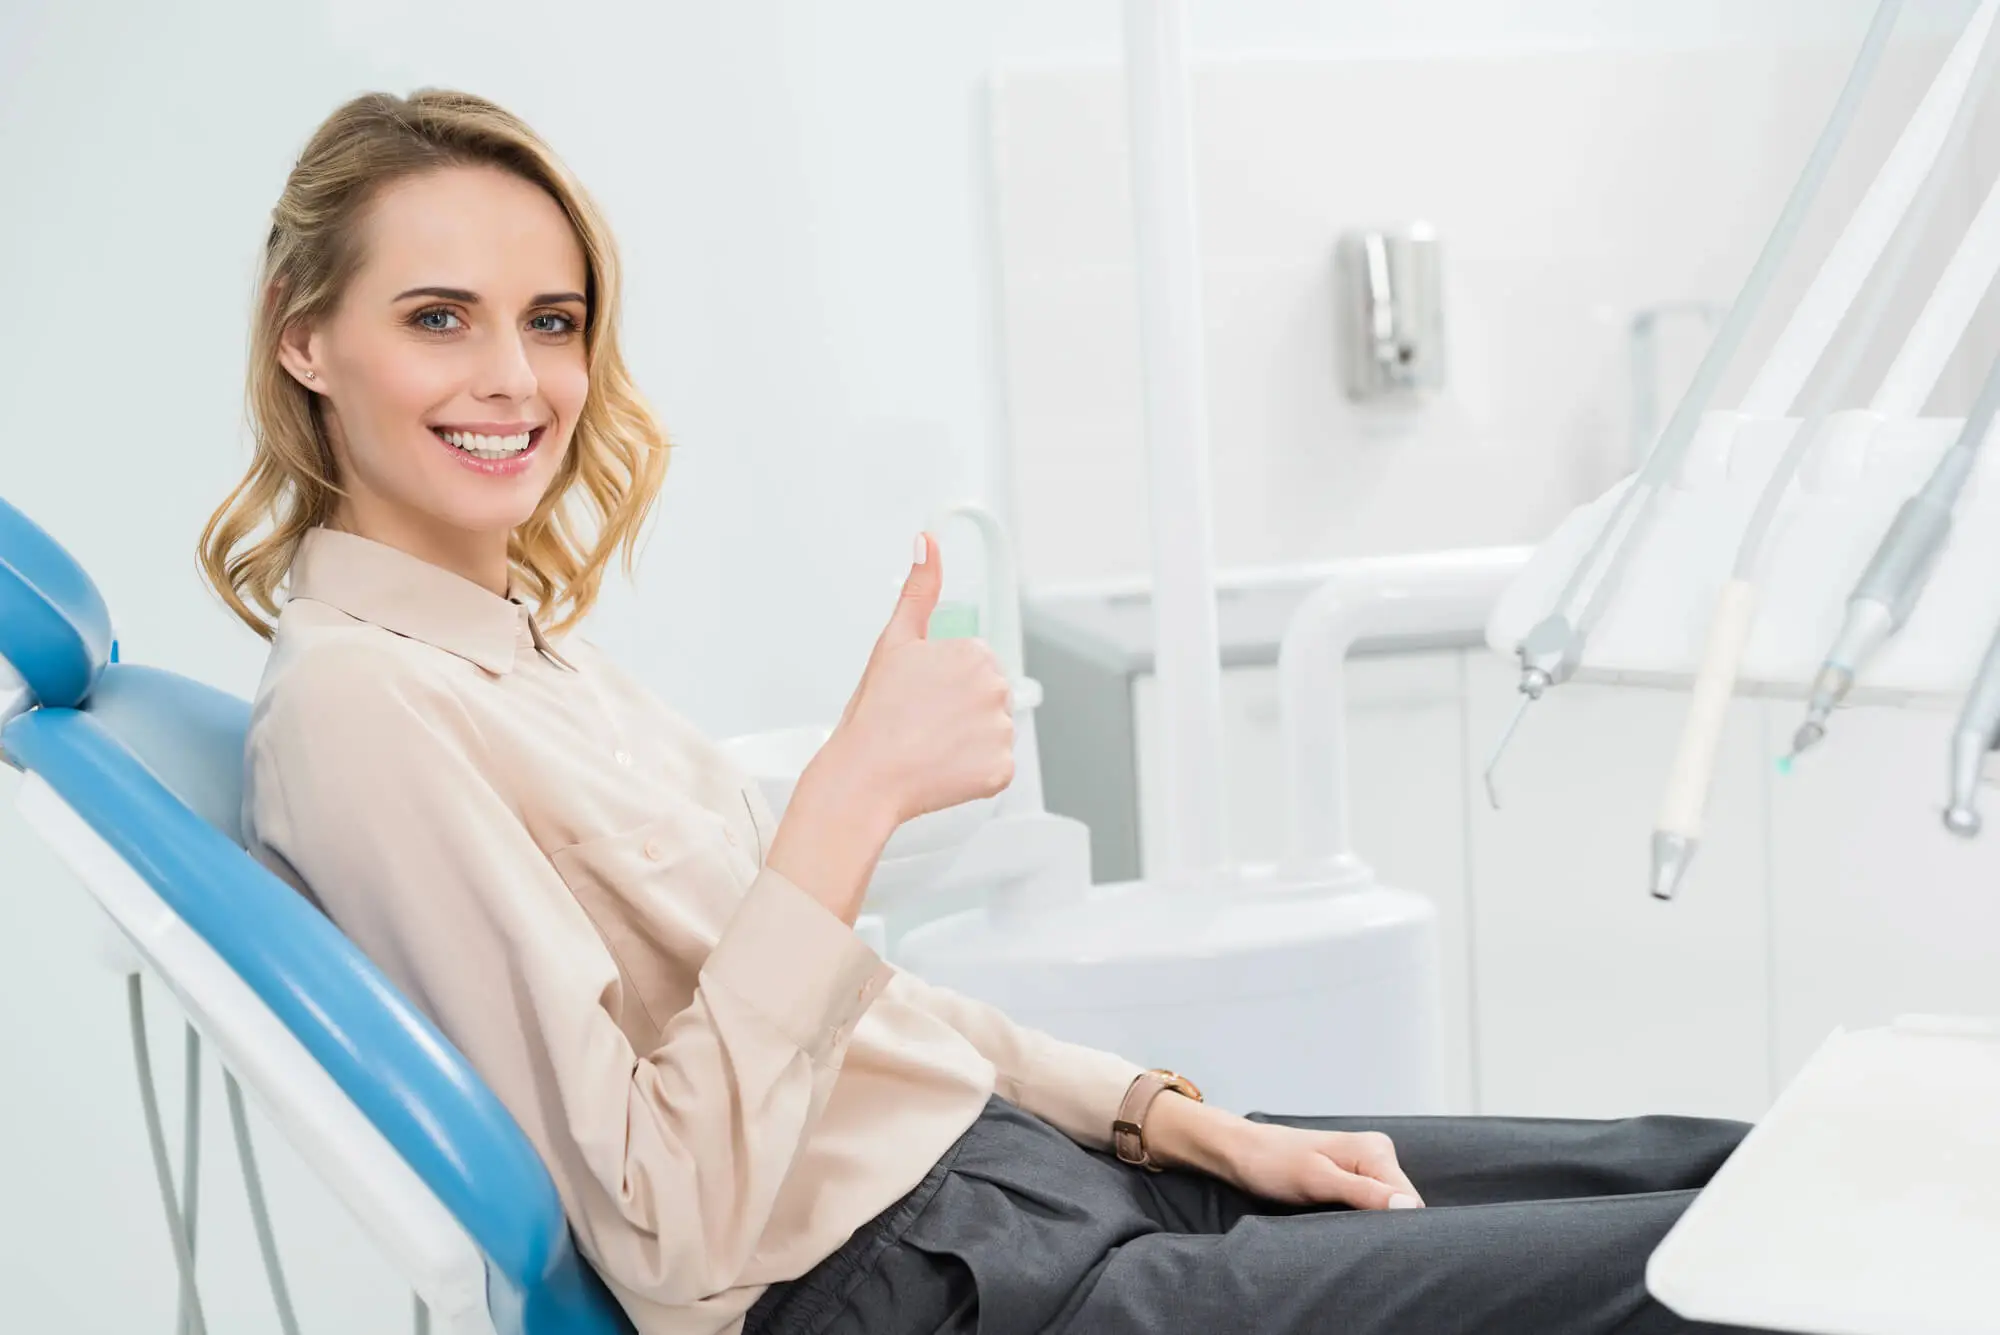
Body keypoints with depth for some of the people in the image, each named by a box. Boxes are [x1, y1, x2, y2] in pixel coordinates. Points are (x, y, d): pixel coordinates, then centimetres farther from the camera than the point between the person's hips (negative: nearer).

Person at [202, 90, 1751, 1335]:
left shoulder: (532, 642, 12)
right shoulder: (357, 705, -16)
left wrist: (1189, 1121, 8)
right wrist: (855, 790, -26)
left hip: (1015, 1162, 9)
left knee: (1723, 1171, 8)